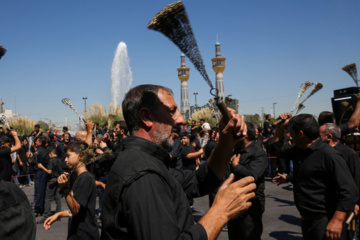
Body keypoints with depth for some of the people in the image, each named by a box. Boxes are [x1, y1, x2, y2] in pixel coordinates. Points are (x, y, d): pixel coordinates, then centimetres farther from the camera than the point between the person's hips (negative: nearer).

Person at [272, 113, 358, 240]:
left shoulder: (329, 155, -20)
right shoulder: (299, 151, 6)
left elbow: (349, 191, -24)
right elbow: (278, 147, 22)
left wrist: (337, 220, -31)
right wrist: (281, 125, 8)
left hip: (323, 222, -8)